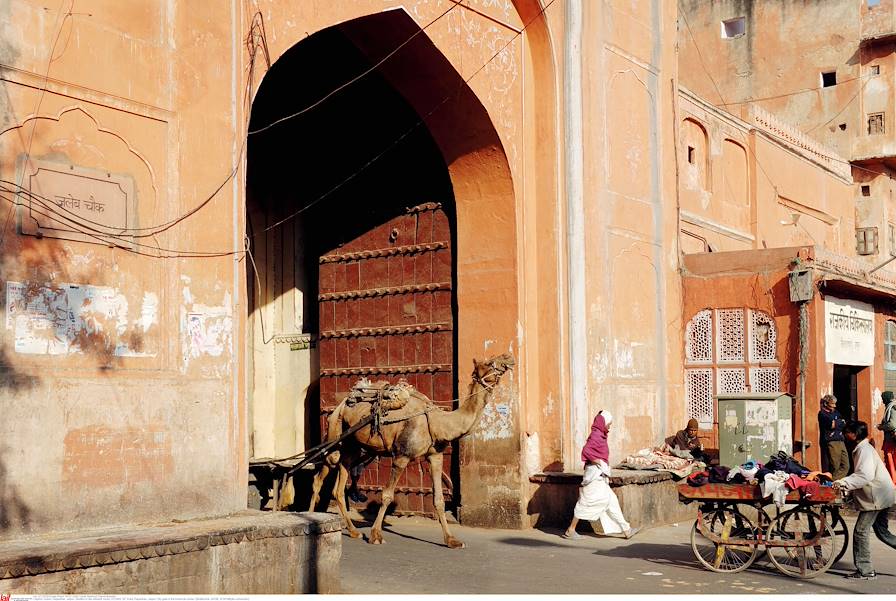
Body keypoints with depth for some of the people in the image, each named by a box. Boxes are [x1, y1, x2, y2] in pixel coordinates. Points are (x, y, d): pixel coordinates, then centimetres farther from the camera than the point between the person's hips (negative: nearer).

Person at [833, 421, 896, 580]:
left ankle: (865, 570, -3)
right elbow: (860, 474, 23)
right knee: (882, 532, 15)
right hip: (880, 497, 10)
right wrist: (845, 483, 13)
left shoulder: (865, 450, -16)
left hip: (876, 498, -10)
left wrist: (844, 482, -27)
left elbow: (865, 475, -27)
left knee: (860, 531, -7)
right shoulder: (861, 449, 16)